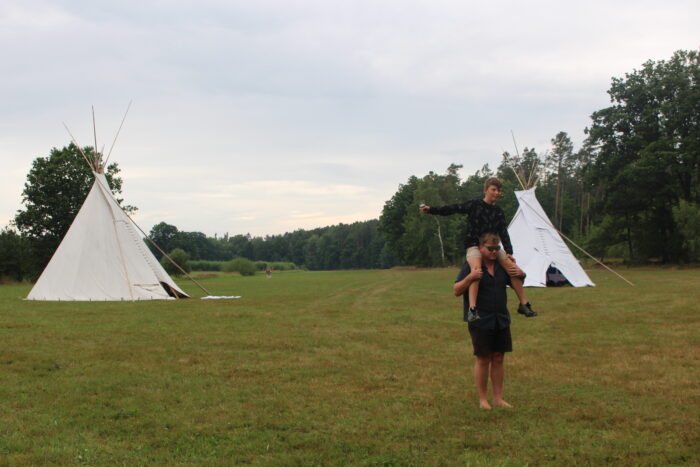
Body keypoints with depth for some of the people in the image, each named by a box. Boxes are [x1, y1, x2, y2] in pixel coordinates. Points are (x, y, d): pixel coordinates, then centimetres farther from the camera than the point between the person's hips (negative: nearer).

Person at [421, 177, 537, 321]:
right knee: (477, 268, -34)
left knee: (512, 267, -11)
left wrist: (509, 252, -6)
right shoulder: (475, 204, -1)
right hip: (474, 245, -5)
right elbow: (454, 209, -5)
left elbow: (504, 234, 7)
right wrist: (431, 210, -13)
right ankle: (472, 309, -41)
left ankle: (524, 305, 2)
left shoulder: (499, 212, 10)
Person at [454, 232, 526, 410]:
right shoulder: (471, 266, -7)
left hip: (501, 320, 5)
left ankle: (498, 398, 17)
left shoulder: (502, 266, 9)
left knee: (498, 359, 9)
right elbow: (457, 291, -11)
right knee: (483, 360, 1)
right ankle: (483, 399, 11)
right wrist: (470, 277, -28)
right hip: (480, 322, -5)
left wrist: (520, 274, 1)